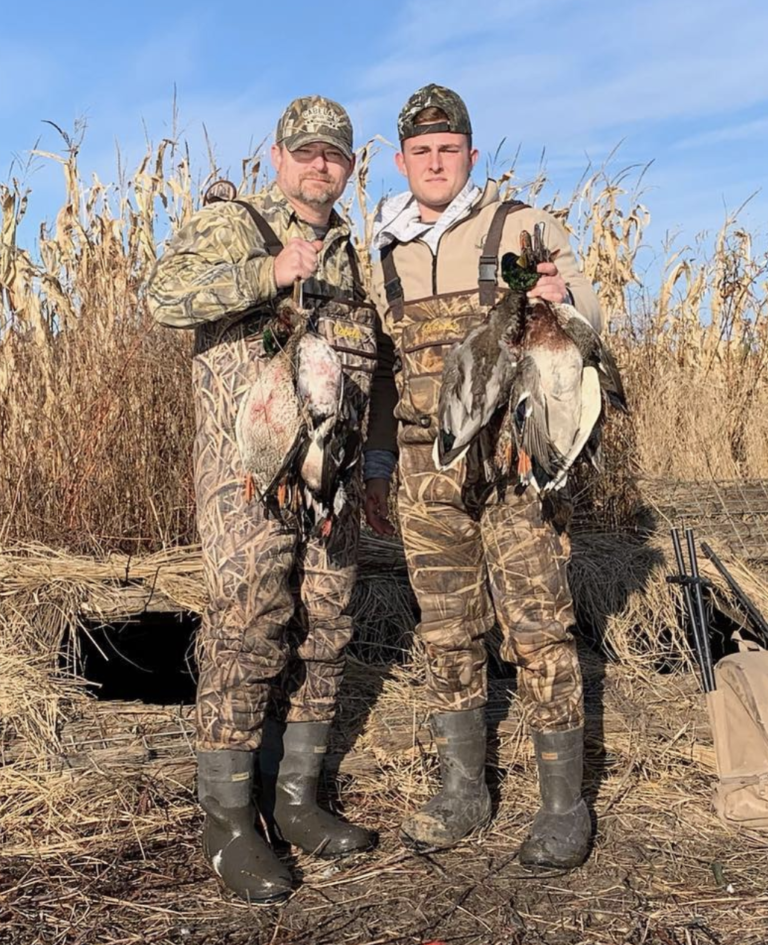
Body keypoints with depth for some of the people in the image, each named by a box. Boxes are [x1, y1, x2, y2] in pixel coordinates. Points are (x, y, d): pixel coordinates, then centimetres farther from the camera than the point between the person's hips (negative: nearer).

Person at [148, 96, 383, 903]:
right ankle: (227, 820, 9)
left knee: (320, 636, 8)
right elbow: (165, 296, -18)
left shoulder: (349, 253, 18)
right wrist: (269, 272, -23)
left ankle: (294, 799, 22)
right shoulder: (230, 223, 0)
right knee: (246, 634, -6)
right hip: (246, 469, -6)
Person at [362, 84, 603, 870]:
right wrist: (376, 466, 12)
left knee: (537, 629, -4)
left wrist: (563, 298, -26)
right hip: (427, 470, 4)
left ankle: (564, 805, 12)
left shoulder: (523, 227, 0)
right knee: (446, 632, 9)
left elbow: (584, 324, -2)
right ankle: (463, 790, 24)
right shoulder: (388, 255, 13)